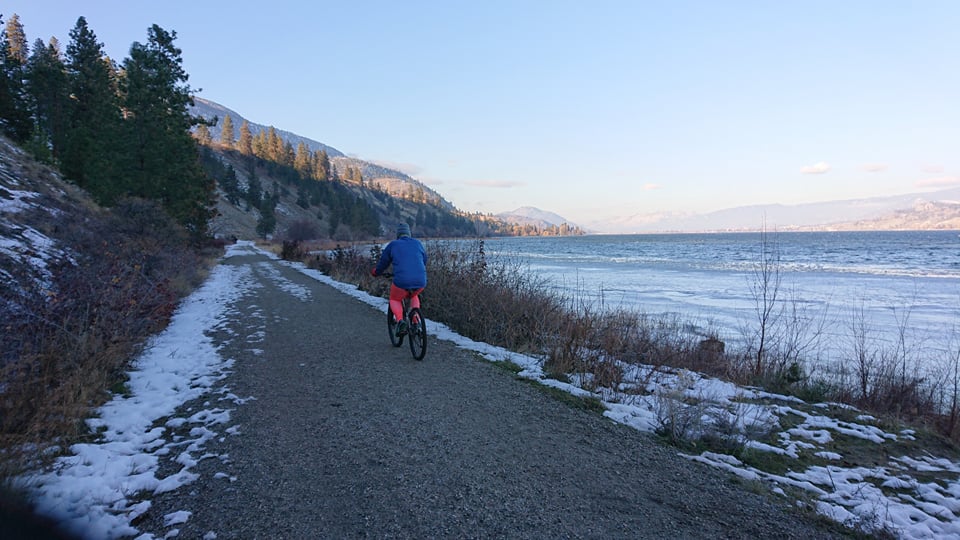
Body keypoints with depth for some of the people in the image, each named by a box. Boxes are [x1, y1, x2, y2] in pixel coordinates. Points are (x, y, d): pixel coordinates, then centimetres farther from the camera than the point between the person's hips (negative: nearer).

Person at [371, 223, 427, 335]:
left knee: (394, 300, 26)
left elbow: (383, 263, 21)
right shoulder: (417, 243, 18)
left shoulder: (392, 245, 11)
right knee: (414, 296, 35)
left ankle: (400, 321, -1)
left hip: (401, 281, -2)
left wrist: (375, 272, 42)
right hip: (421, 282, 3)